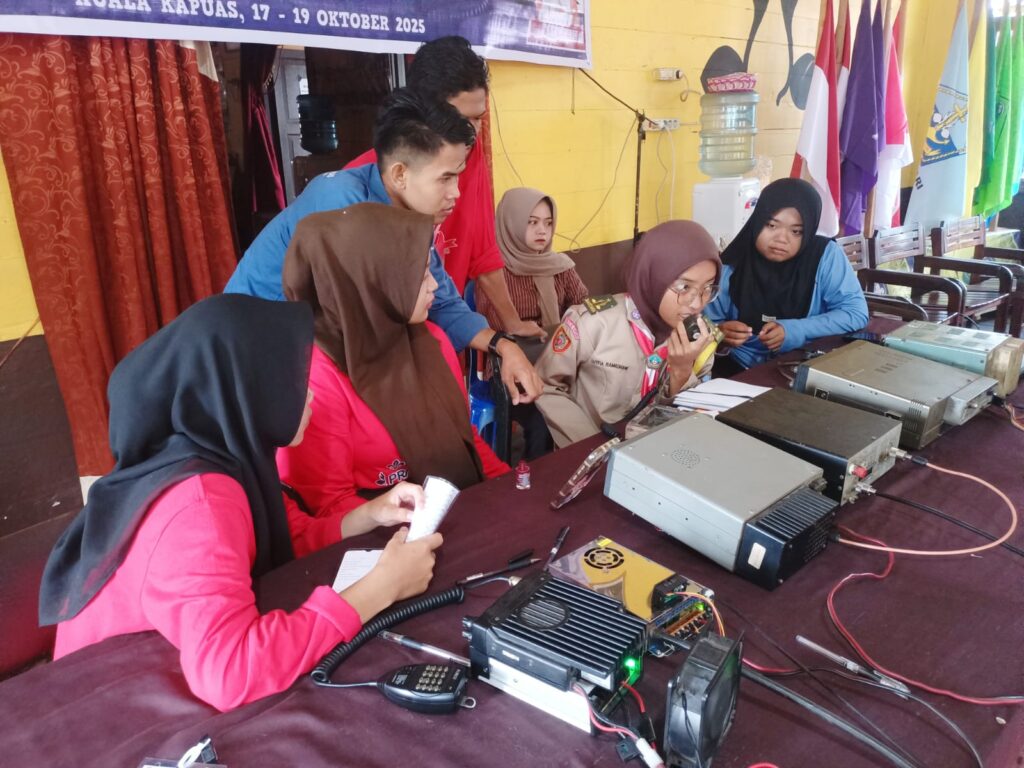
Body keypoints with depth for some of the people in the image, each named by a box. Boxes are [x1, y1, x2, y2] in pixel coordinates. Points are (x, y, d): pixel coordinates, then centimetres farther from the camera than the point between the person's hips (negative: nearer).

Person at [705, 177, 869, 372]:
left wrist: (794, 331, -18)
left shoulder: (826, 255, -4)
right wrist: (720, 332, -22)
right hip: (743, 372, 0)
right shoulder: (730, 266, -4)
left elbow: (856, 312, -6)